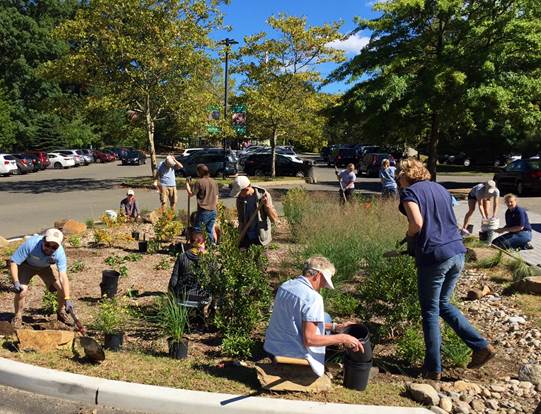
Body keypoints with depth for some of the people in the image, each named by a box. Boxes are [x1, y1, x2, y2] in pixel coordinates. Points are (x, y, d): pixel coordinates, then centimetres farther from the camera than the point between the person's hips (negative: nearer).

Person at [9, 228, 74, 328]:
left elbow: (63, 277, -34)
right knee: (22, 291, -20)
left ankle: (61, 313, 15)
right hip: (26, 265, -2)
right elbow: (13, 262, -29)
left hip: (46, 266, 2)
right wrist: (16, 282, -40)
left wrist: (67, 299, -40)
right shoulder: (30, 244, -39)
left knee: (62, 287, -11)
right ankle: (17, 317, 8)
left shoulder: (60, 253, -33)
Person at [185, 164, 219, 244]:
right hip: (213, 211, 6)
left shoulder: (199, 182, -11)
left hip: (203, 211, -6)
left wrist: (187, 184, 5)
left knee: (197, 230, 3)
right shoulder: (214, 182, 9)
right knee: (211, 230, 16)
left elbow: (190, 194, -9)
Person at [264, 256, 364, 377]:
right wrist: (342, 338, -15)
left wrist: (334, 327, 9)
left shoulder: (285, 286, 3)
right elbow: (309, 339, -25)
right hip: (294, 356, -8)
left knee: (325, 317, 20)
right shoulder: (313, 298, -23)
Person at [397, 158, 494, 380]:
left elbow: (417, 223, -19)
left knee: (430, 312, 7)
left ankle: (433, 368, 16)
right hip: (457, 253, 7)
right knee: (443, 303, 24)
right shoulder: (440, 189, 16)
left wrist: (409, 236, 2)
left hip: (434, 257, -7)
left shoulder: (409, 192, -4)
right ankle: (481, 345, 19)